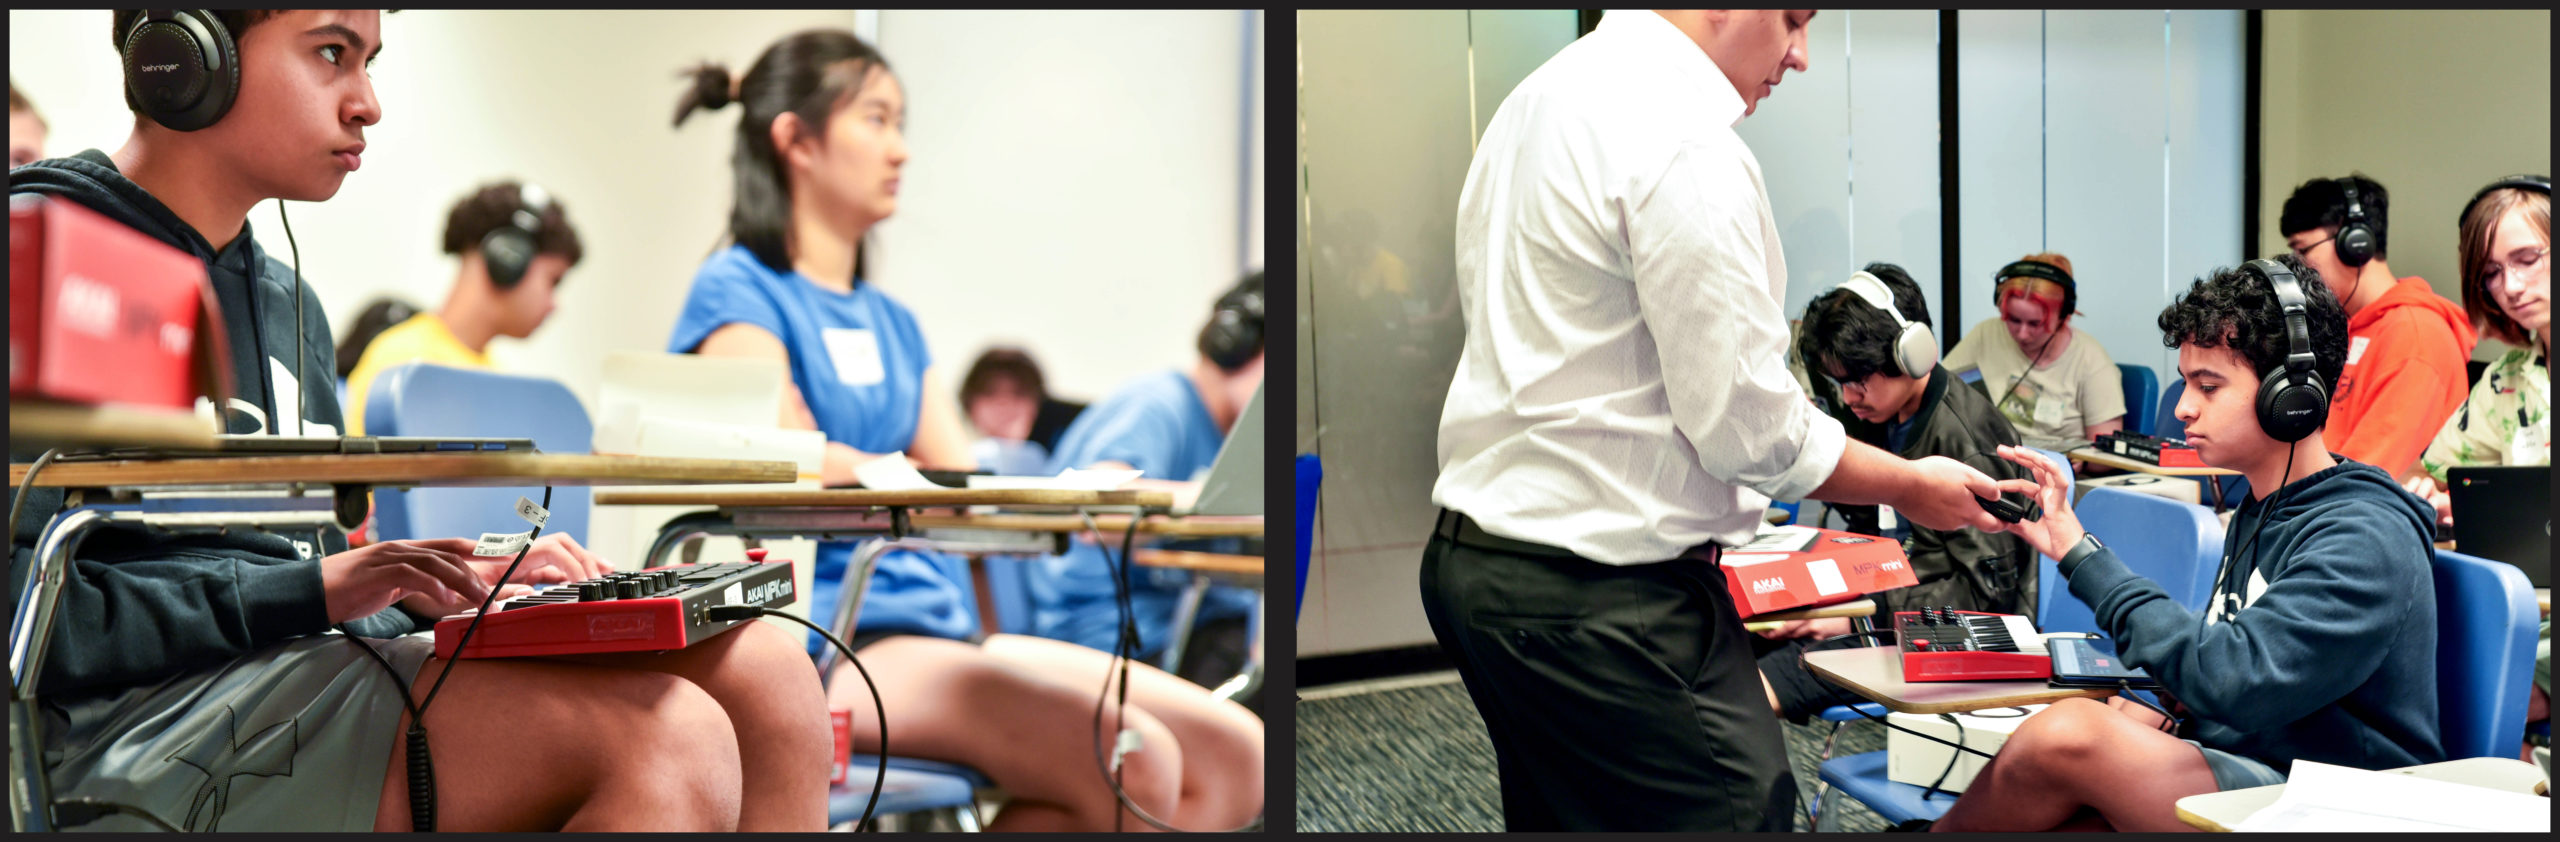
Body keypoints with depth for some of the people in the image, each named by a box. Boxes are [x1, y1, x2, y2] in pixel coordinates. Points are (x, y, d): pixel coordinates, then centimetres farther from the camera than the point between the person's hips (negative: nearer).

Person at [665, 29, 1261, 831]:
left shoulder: (892, 323, 24)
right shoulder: (736, 293, 0)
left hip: (937, 625, 8)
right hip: (822, 644, -8)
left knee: (1235, 755, -8)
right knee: (1132, 763, -29)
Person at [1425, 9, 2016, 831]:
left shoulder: (1539, 97, 13)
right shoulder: (1685, 146, -18)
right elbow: (1749, 425, -17)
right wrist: (1910, 487, -1)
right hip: (1600, 599, -10)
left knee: (1562, 817, 18)